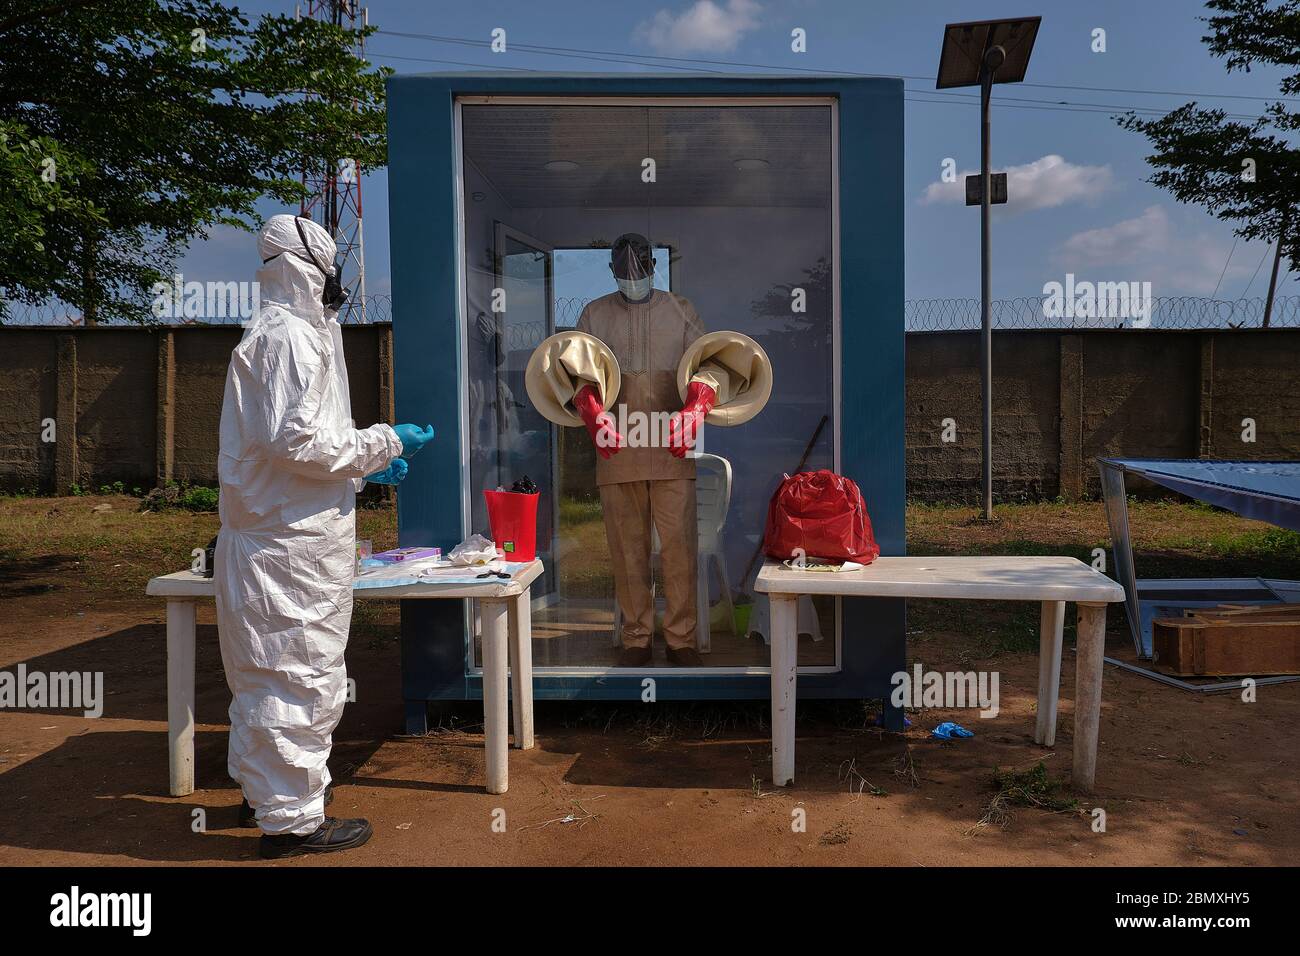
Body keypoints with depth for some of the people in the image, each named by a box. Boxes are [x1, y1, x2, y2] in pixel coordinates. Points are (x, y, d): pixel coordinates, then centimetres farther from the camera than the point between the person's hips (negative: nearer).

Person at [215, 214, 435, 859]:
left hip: (268, 534, 11)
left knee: (265, 671, 20)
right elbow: (296, 442, -23)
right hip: (294, 544, -11)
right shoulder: (290, 336, -15)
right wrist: (384, 443, -13)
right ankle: (292, 818, 9)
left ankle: (262, 791, 35)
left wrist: (361, 467, 18)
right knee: (300, 674, -2)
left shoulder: (275, 332, 18)